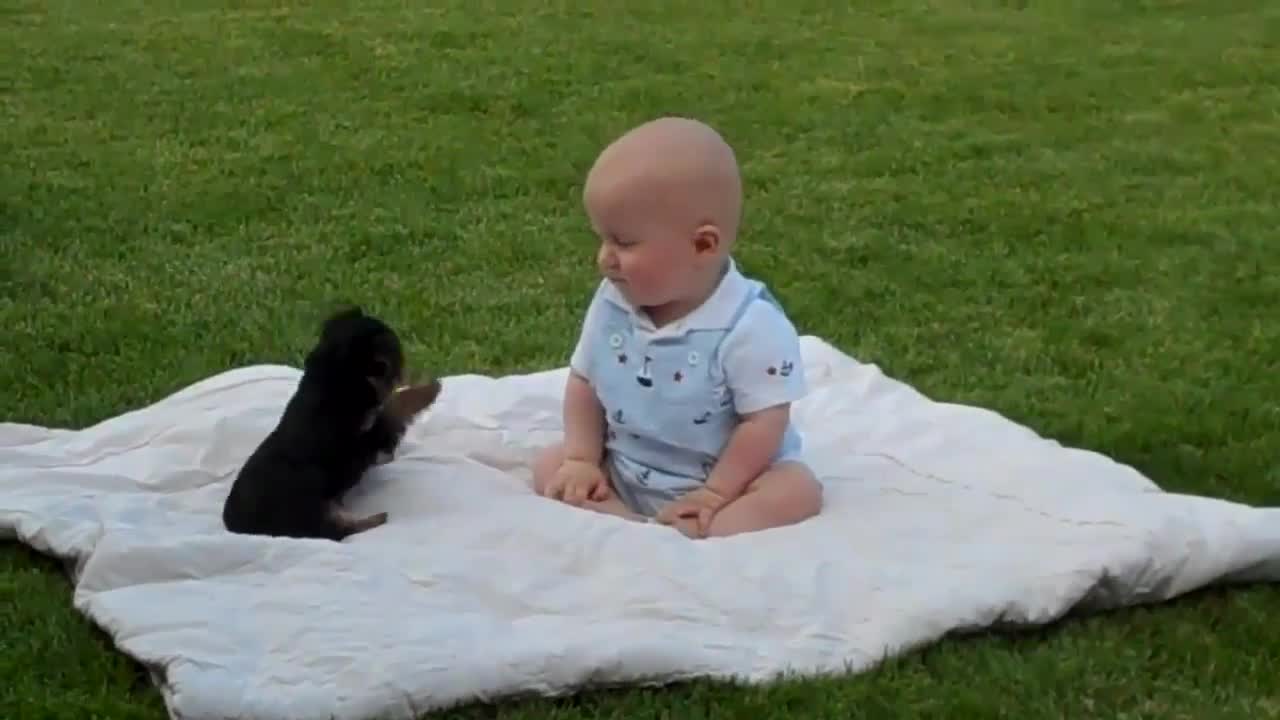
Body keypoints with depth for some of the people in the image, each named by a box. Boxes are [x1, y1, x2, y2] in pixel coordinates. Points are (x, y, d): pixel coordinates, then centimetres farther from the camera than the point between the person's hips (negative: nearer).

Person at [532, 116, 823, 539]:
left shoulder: (751, 326, -23)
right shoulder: (612, 305, -6)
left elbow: (765, 423, -21)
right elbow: (584, 382, 6)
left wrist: (715, 495, -24)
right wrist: (582, 460, -6)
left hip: (726, 477, -5)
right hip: (623, 477, 6)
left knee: (796, 491, -29)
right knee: (550, 466, -10)